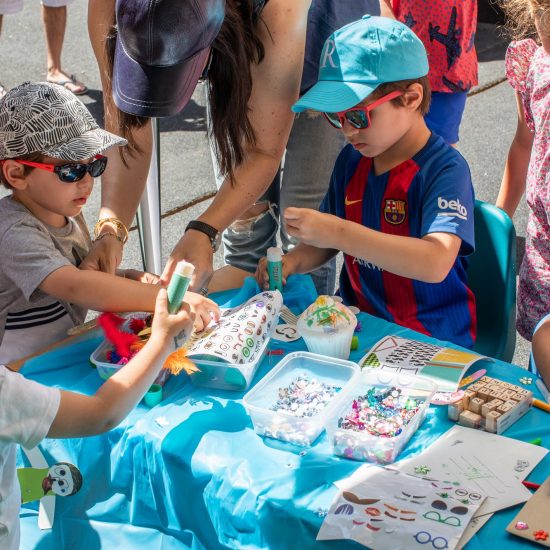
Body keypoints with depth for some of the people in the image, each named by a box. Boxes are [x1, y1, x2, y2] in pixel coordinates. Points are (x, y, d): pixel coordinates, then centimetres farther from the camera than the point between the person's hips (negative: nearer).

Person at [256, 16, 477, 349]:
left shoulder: (446, 169, -15)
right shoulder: (352, 159, 6)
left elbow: (436, 263, -31)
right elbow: (327, 243, 18)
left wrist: (339, 233, -36)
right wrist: (292, 262, -5)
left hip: (431, 344, -6)